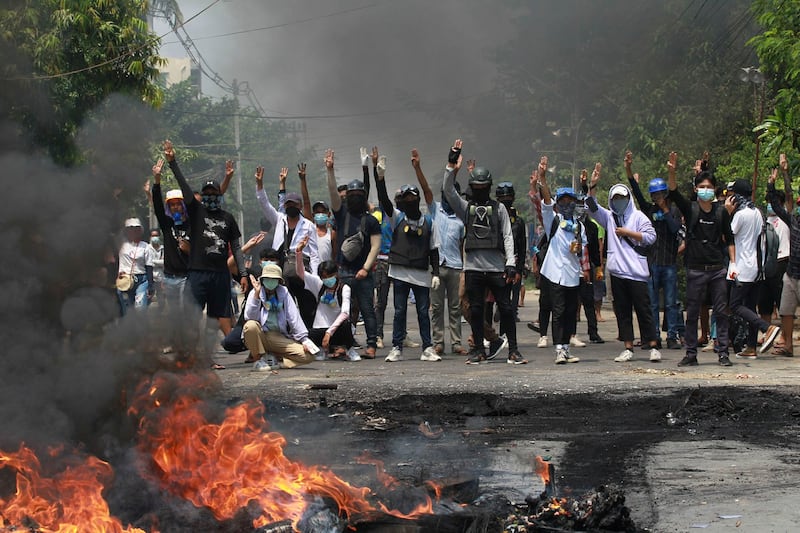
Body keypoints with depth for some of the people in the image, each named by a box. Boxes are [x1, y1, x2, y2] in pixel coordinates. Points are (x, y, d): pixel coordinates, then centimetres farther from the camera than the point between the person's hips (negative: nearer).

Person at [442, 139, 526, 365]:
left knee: (506, 308, -2)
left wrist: (511, 263, -5)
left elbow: (507, 236, 4)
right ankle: (479, 350, 14)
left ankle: (513, 350, 3)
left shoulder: (499, 208, 9)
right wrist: (451, 167, -15)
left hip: (497, 267, -1)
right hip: (473, 267, 1)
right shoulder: (465, 207, 11)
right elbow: (448, 190, -4)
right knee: (476, 310, 5)